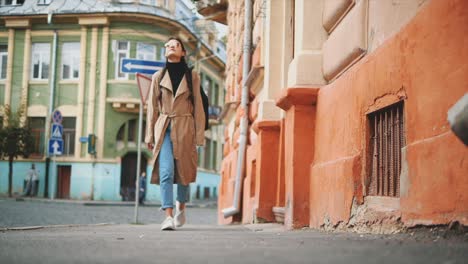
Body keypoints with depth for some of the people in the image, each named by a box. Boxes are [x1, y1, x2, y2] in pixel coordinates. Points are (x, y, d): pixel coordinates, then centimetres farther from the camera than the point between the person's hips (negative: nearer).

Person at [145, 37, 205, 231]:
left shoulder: (192, 77, 7)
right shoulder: (158, 77, 9)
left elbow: (198, 107, 5)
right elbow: (152, 107, 9)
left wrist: (199, 135, -1)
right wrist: (150, 135, 4)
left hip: (185, 129, 0)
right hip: (164, 129, 0)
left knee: (184, 171, 7)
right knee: (166, 171, -14)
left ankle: (181, 206, 34)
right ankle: (168, 217, -16)